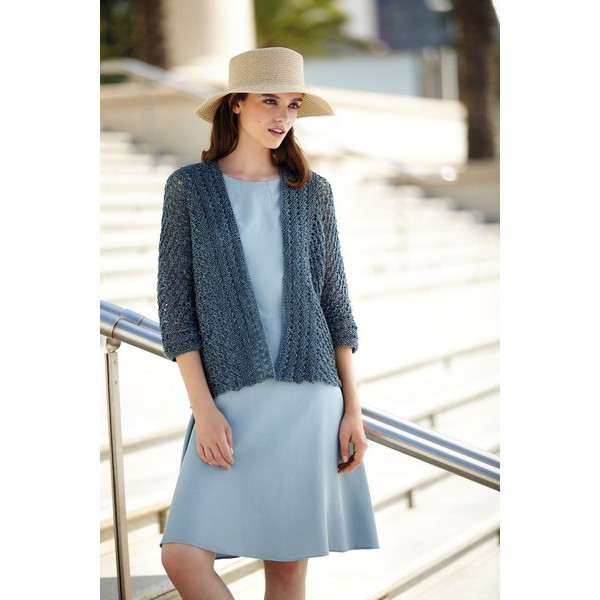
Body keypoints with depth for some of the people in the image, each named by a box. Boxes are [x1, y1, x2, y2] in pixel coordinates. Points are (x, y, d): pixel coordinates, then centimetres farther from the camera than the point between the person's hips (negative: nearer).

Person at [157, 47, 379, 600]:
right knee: (183, 554, -13)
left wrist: (353, 408, 3)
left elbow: (336, 302, 10)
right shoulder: (189, 187, 3)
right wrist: (203, 408, -9)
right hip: (232, 401, -1)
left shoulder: (312, 192, 9)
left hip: (311, 397, 1)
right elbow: (175, 304, 0)